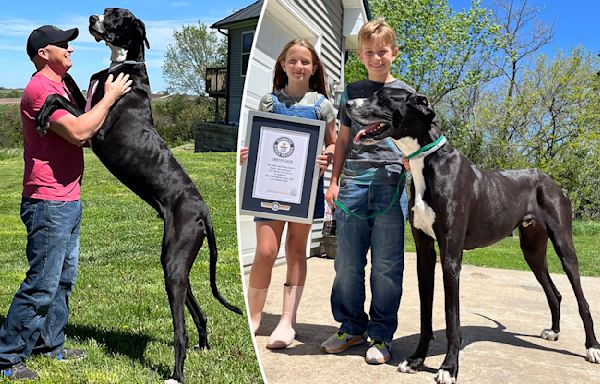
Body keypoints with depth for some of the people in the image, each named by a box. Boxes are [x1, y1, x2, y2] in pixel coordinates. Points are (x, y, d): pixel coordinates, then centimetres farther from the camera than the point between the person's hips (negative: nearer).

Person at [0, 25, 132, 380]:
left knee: (63, 279, 16)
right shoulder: (40, 88, -15)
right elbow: (79, 132, -25)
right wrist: (109, 97, -14)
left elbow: (83, 134, 21)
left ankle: (50, 344, 27)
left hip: (67, 201, 10)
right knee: (41, 285, -6)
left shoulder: (58, 87, 19)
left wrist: (108, 98, 10)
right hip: (49, 204, -10)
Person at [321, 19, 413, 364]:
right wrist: (334, 180, 9)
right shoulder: (352, 92, 16)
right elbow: (344, 140, 17)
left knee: (386, 266, 1)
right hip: (353, 183, 2)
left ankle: (381, 335, 13)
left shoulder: (404, 93, 11)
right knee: (348, 264, 4)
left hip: (391, 184, -2)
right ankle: (352, 327, 20)